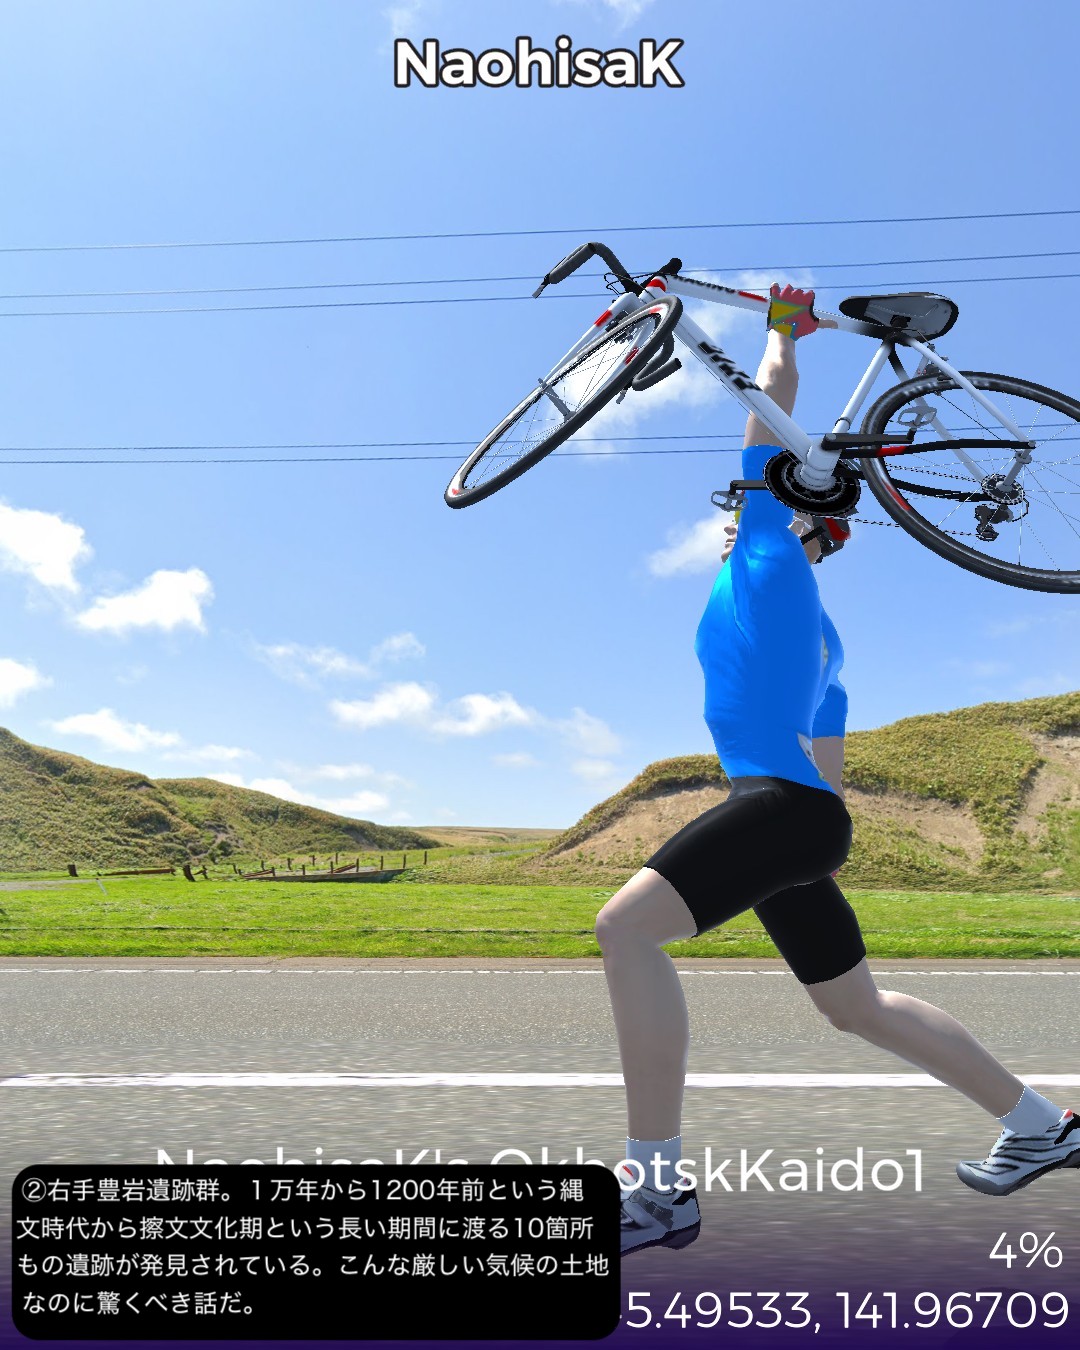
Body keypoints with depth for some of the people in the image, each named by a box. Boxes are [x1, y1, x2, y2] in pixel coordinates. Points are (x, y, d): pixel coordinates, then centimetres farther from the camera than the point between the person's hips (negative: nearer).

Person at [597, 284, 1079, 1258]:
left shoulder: (772, 549, 4)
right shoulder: (818, 634, 27)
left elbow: (774, 405, 9)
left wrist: (782, 332, 26)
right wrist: (818, 853, 31)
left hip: (785, 805, -10)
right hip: (803, 817, 10)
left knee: (625, 926, -22)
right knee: (857, 1005, 19)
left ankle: (656, 1187, -21)